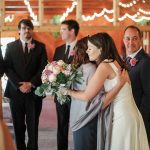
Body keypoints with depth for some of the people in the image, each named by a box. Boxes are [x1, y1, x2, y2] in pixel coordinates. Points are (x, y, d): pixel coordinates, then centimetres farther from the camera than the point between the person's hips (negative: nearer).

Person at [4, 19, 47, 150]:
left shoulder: (40, 46, 7)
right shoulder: (11, 46, 8)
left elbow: (43, 68, 1)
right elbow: (7, 68, 0)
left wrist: (31, 83, -10)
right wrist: (19, 85, -11)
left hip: (34, 91, 0)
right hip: (16, 91, 1)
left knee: (33, 124, 3)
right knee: (18, 124, 6)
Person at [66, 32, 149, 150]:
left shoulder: (104, 66, -15)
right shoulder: (115, 62, 10)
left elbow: (87, 96, -14)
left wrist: (69, 91, 1)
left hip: (122, 117, -8)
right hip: (130, 115, 8)